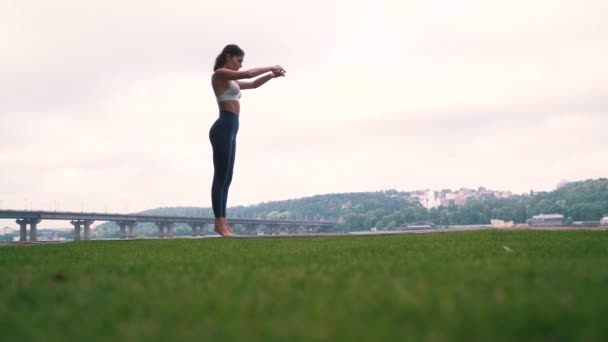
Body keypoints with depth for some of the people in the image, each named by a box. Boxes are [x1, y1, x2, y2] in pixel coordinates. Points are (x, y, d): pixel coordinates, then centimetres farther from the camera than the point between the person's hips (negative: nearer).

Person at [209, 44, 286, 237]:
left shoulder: (231, 81, 24)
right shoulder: (220, 74, -4)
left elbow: (253, 84, 30)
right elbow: (248, 74, -13)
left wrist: (271, 75, 16)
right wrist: (270, 68, -2)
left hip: (230, 130, 10)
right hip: (223, 129, -10)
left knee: (226, 178, 7)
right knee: (220, 177, -10)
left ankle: (223, 222, 8)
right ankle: (219, 222, -10)